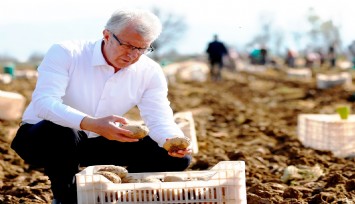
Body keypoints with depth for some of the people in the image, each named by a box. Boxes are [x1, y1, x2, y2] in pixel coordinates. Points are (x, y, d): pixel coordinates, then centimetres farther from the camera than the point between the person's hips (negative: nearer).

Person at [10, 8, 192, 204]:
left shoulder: (150, 72, -6)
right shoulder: (65, 53, -20)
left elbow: (160, 119, -11)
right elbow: (43, 102, -32)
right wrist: (91, 124, -49)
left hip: (98, 143, 4)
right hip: (42, 138, -4)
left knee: (176, 158, -10)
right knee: (60, 133, -42)